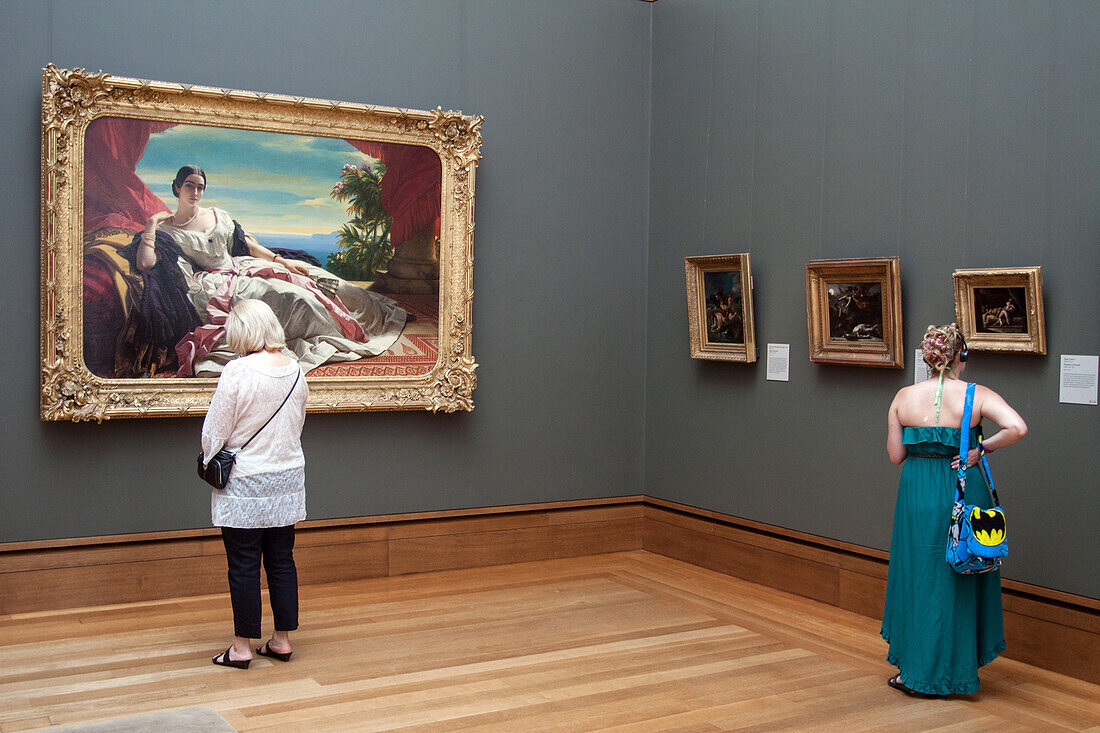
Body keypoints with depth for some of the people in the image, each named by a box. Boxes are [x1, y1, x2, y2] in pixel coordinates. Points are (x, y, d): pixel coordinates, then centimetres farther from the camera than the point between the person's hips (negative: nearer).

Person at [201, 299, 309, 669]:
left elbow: (214, 432, -11)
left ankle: (242, 647, 13)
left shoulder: (237, 371, -18)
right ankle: (282, 640, 20)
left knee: (244, 566, 4)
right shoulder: (296, 370, 0)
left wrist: (210, 462, 8)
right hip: (288, 480, 5)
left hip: (245, 485, -5)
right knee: (282, 560, 13)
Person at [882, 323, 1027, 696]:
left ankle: (914, 671, 18)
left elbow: (895, 455, 0)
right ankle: (956, 670, 23)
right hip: (963, 493, -1)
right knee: (959, 583, 13)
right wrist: (981, 449, -10)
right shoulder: (977, 396, -8)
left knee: (917, 578, 13)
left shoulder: (904, 397, -2)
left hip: (916, 495, 1)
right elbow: (1017, 428, -23)